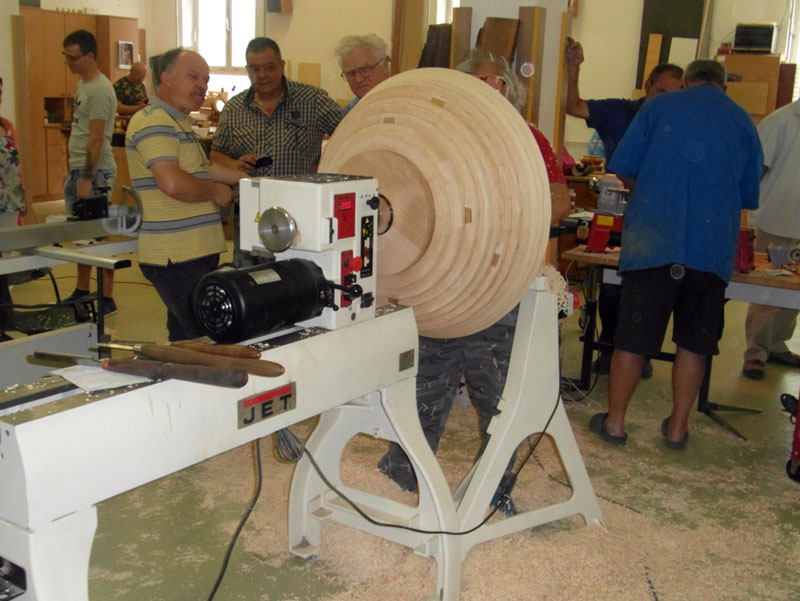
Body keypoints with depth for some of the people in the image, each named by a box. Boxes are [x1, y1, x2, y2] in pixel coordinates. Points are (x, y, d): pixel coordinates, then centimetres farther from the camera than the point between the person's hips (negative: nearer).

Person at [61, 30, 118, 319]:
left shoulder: (99, 90, -15)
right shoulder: (82, 85, 15)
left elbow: (96, 139, -20)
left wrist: (87, 178, -22)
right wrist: (73, 172, 20)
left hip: (96, 172, -10)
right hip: (78, 169, 10)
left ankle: (106, 299, 2)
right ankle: (82, 293, 26)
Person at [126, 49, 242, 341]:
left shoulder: (179, 122, 20)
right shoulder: (153, 123, -14)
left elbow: (199, 169, 32)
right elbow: (173, 183, -27)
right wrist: (215, 191, -11)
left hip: (198, 253, 11)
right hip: (177, 258, -11)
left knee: (184, 341, 17)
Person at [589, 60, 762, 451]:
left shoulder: (659, 107, 7)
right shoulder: (743, 121, 12)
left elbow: (622, 168, 5)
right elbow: (750, 196, 17)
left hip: (652, 239, -1)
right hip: (713, 246, 1)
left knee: (632, 335, 5)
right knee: (693, 340, 12)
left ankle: (614, 421, 13)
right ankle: (677, 427, 18)